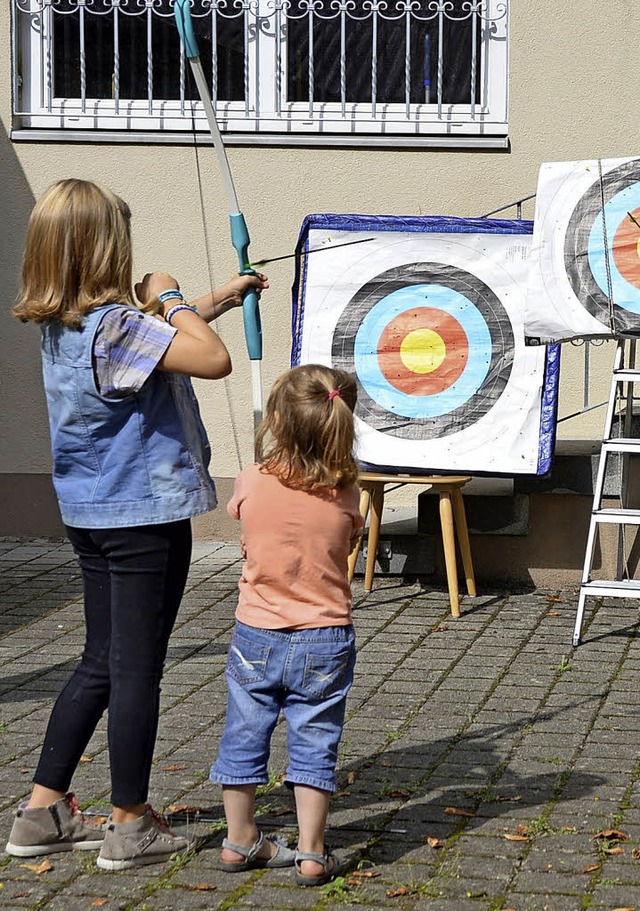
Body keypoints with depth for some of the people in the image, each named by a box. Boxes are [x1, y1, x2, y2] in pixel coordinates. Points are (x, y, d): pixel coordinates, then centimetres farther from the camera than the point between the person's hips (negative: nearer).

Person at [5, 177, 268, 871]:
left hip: (90, 514, 9)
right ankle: (131, 826, 10)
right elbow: (213, 360, -28)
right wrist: (171, 298, -13)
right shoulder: (115, 324, -21)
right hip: (145, 514, -9)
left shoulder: (59, 325, 7)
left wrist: (213, 303, 28)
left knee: (100, 663, 16)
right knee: (137, 667, 1)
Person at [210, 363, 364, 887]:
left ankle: (240, 841, 25)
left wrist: (271, 454, 20)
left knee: (244, 739, 15)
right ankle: (311, 854, 10)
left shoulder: (252, 484, -12)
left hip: (256, 638, 0)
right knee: (314, 746, 8)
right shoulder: (344, 494, -10)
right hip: (324, 641, 0)